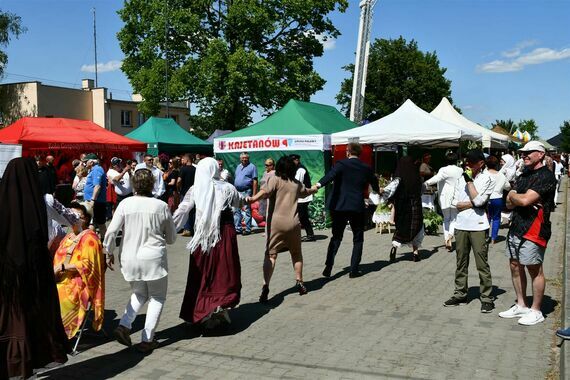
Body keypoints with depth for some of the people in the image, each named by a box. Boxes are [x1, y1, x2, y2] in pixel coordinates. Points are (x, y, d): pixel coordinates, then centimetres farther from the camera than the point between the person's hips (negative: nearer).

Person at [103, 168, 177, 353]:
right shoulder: (161, 206, -6)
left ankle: (124, 325, 8)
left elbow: (111, 232, -6)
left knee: (139, 293, 26)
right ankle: (147, 339, 9)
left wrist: (109, 252, 10)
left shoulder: (125, 204, -5)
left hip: (129, 259, 3)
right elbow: (171, 238, 4)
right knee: (157, 298, 14)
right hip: (154, 258, -3)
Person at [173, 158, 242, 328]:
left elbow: (181, 211, -9)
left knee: (202, 273, 12)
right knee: (224, 270, 11)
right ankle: (221, 304, -6)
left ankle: (202, 312, 16)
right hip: (225, 234, -1)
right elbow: (238, 203, 14)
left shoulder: (195, 190, -5)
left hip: (202, 236, 1)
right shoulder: (227, 188, -4)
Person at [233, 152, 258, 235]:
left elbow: (255, 181, -8)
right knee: (236, 210, 7)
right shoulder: (238, 167, 17)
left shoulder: (252, 167, -3)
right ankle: (238, 228, 14)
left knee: (247, 211, -2)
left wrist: (254, 194, -14)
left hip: (246, 191, -7)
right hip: (237, 191, 7)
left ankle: (248, 229, 3)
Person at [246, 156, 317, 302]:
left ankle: (265, 286, -18)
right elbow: (306, 192, 38)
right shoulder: (297, 184, 15)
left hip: (276, 223, -3)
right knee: (296, 254, 21)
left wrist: (253, 199, -36)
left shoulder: (275, 179, 1)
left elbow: (265, 191, -21)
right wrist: (314, 189, 60)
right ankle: (299, 282, 25)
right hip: (293, 223, 3)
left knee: (270, 255, -5)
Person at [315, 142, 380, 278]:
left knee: (336, 237, 12)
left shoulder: (341, 164, -4)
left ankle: (328, 268, 5)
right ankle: (354, 270, 9)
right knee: (358, 239, 12)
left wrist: (318, 185, -38)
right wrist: (378, 190, 46)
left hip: (339, 206, 0)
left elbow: (330, 175, -24)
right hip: (357, 207, 0)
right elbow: (374, 183, 24)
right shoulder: (366, 168, 6)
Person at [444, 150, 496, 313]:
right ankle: (460, 294, 23)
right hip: (461, 225, 5)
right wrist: (473, 203, -10)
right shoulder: (462, 178, 11)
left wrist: (470, 181, -11)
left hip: (478, 227, -5)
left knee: (482, 264, -2)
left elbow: (479, 200, -17)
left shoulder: (487, 179, -3)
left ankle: (486, 298, 7)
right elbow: (455, 203, 5)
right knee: (461, 262, 12)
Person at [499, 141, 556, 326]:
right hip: (516, 227, 9)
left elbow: (525, 200, -22)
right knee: (515, 266, 13)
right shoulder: (524, 175, 16)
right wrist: (517, 199, -9)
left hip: (534, 230, -8)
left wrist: (513, 195, -2)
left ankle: (536, 311, 13)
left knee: (534, 270, 1)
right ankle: (521, 306, 26)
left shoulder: (546, 176, -12)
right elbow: (509, 204, 13)